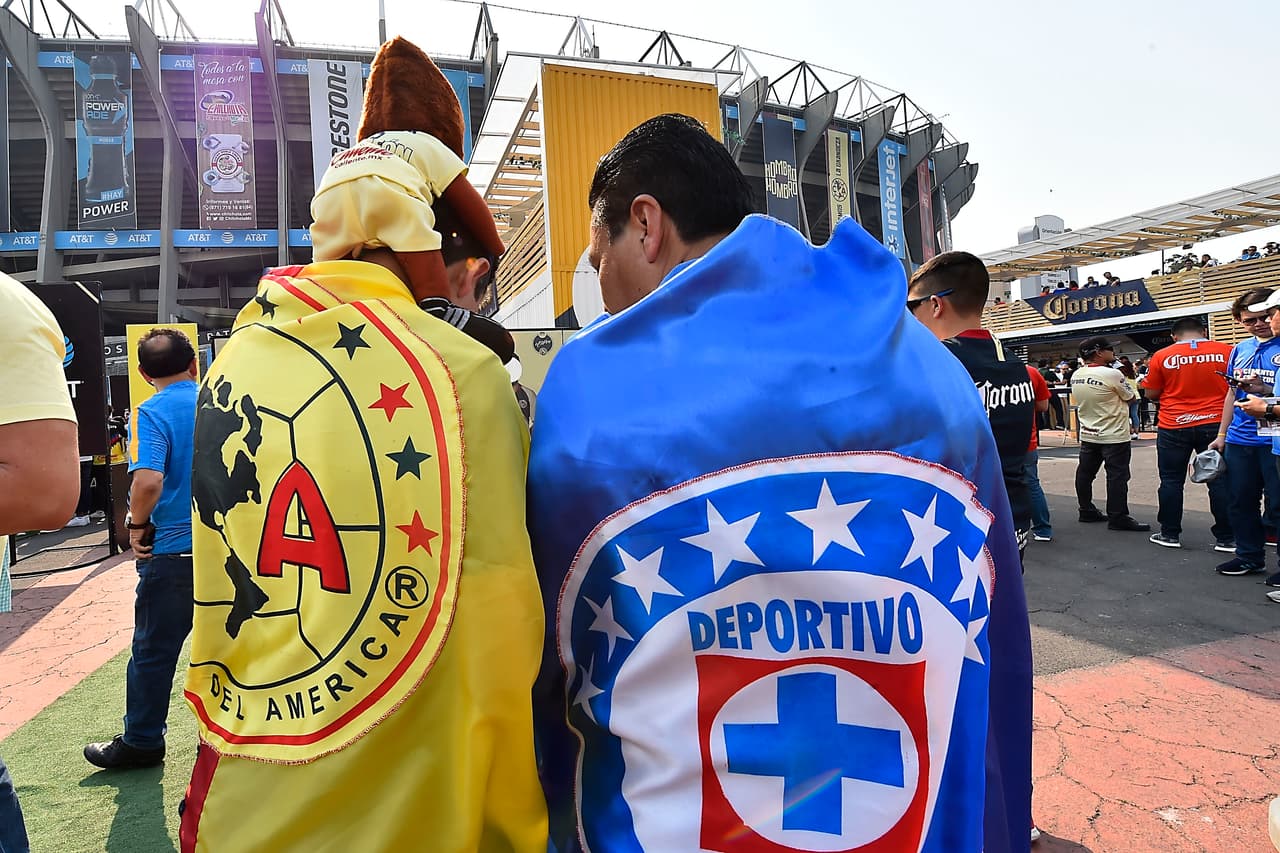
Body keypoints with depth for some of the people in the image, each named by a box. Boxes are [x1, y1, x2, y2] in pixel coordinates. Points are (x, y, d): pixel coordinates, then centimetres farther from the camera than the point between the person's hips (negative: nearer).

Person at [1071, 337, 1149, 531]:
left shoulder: (1076, 376, 2)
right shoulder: (1112, 374, -18)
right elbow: (1131, 398, -5)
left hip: (1087, 434, 7)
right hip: (1114, 435, -7)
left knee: (1085, 473, 12)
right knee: (1117, 476, -3)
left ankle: (1086, 510, 21)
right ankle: (1118, 517, -1)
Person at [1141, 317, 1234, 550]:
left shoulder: (1162, 357, -4)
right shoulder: (1226, 352, -1)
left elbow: (1151, 394, 1)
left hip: (1173, 427, -1)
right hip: (1215, 424, 1)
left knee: (1171, 481, 9)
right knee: (1220, 481, 7)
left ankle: (1170, 534, 15)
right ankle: (1226, 538, 11)